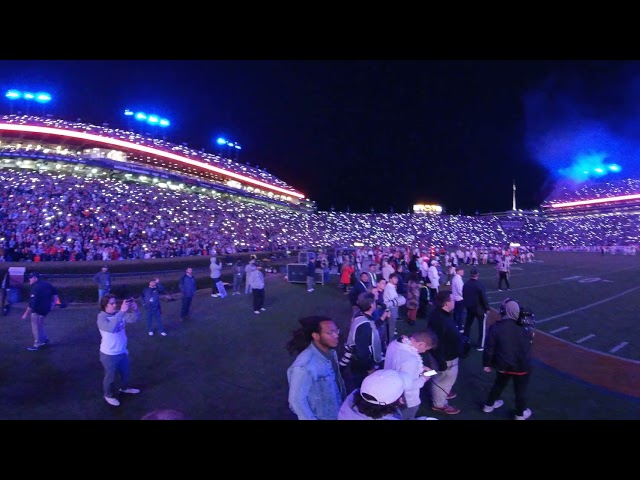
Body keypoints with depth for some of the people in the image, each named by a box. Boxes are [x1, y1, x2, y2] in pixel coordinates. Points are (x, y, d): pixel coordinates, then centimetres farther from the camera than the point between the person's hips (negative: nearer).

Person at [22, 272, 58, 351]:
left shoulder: (35, 288, -23)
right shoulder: (46, 284, 5)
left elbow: (32, 303, -25)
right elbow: (55, 292, 16)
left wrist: (26, 314, -17)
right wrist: (53, 303, 16)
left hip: (38, 310, -9)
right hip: (46, 308, 9)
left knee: (36, 327, 5)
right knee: (40, 325, 25)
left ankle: (37, 345, 16)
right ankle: (45, 339, 34)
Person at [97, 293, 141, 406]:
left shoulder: (119, 314, -6)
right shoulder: (101, 317, -23)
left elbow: (133, 318, -7)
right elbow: (111, 328, -42)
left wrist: (135, 309, -29)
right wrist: (122, 312, -47)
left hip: (122, 351, 6)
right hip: (109, 354, -6)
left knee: (126, 372, 26)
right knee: (110, 376, 15)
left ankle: (124, 388, 52)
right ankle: (108, 395, 39)